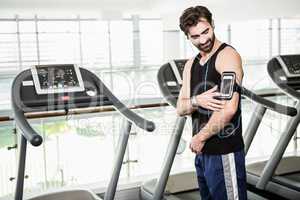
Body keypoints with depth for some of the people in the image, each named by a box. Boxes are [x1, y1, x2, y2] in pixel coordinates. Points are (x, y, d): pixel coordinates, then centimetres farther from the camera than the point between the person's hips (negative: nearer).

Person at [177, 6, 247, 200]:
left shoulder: (228, 55, -11)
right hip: (202, 153, 8)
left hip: (224, 153, -8)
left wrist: (199, 138, -11)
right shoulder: (191, 65, 13)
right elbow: (181, 108, 6)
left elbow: (229, 109, -21)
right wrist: (196, 101, -16)